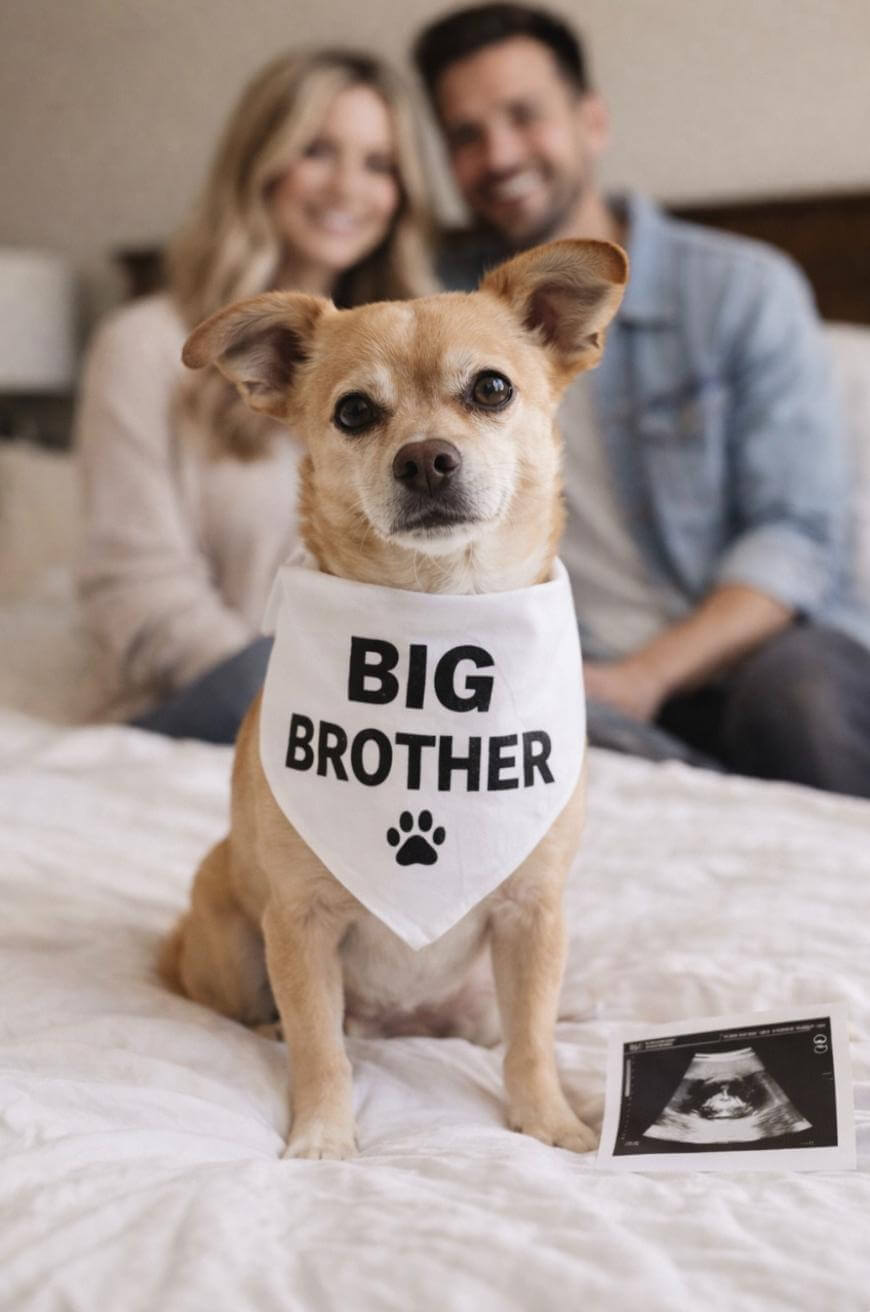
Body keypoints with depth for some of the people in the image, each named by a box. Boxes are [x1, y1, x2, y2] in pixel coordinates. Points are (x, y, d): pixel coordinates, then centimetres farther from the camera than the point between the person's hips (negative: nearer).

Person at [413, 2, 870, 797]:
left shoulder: (745, 290, 5)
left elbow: (802, 534, -2)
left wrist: (646, 675, -17)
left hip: (757, 655, -2)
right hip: (583, 682, 2)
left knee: (804, 685, -38)